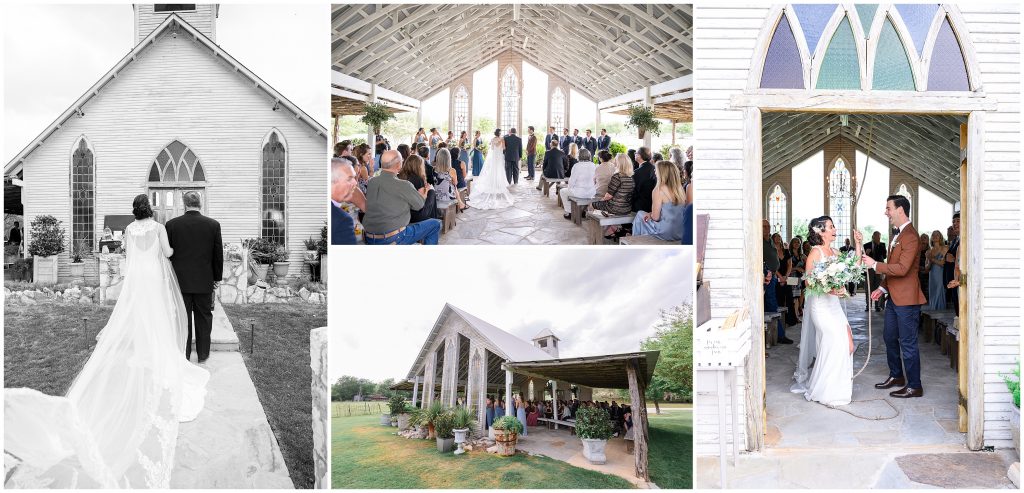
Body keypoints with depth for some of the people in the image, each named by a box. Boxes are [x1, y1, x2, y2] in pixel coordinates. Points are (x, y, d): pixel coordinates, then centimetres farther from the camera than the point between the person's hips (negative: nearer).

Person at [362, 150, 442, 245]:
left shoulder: (371, 182, 1)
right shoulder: (403, 186, -15)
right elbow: (419, 205, 1)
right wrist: (424, 192, 23)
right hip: (394, 239, -7)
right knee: (435, 224, 12)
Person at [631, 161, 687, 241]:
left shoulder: (658, 190, -16)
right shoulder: (680, 189, 3)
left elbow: (655, 217, -15)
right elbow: (672, 212, 12)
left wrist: (650, 214, 8)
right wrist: (651, 214, 13)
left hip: (667, 233, -7)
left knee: (640, 215, 17)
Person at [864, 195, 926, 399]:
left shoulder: (910, 236, -18)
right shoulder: (897, 234, 14)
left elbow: (902, 268, -25)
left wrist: (875, 265, -19)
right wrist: (882, 288, 15)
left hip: (906, 298, -10)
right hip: (893, 297, 10)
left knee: (908, 343, -2)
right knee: (889, 337, 19)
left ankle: (914, 386, 9)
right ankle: (896, 376, 33)